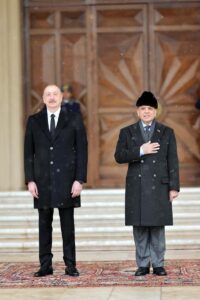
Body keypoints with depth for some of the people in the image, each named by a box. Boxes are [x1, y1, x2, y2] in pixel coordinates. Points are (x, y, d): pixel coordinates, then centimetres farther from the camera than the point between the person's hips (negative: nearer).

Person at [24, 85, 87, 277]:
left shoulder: (74, 120, 3)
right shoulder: (34, 121, 8)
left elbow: (82, 151, 0)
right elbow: (28, 153, 7)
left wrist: (79, 180, -7)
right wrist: (30, 180, -2)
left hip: (66, 180, -2)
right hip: (42, 181, 2)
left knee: (67, 224, 2)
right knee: (44, 224, 5)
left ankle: (70, 265, 6)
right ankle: (45, 265, 10)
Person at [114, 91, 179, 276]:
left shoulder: (167, 133, 7)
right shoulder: (127, 132, 8)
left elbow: (172, 162, 4)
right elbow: (119, 156, -3)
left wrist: (174, 187, -3)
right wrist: (140, 151, -14)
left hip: (159, 187, 0)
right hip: (137, 188, 1)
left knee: (157, 227, 2)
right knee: (140, 228, 3)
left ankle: (158, 265, 8)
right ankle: (143, 265, 10)